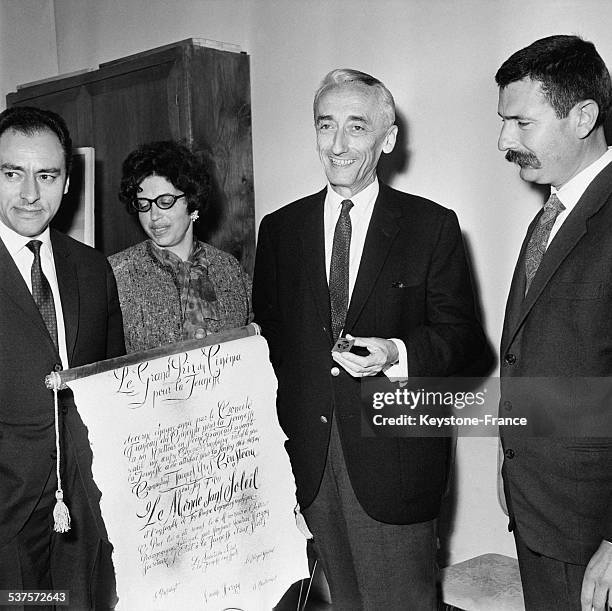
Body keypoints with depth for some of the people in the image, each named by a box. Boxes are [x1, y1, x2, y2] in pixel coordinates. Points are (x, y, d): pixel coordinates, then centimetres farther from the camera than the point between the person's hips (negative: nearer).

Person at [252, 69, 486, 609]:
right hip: (309, 455, 3)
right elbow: (267, 332, 10)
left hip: (394, 458, -3)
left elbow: (463, 336, -2)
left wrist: (395, 353, -21)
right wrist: (273, 436, 1)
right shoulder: (280, 228, 6)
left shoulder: (432, 226, -3)